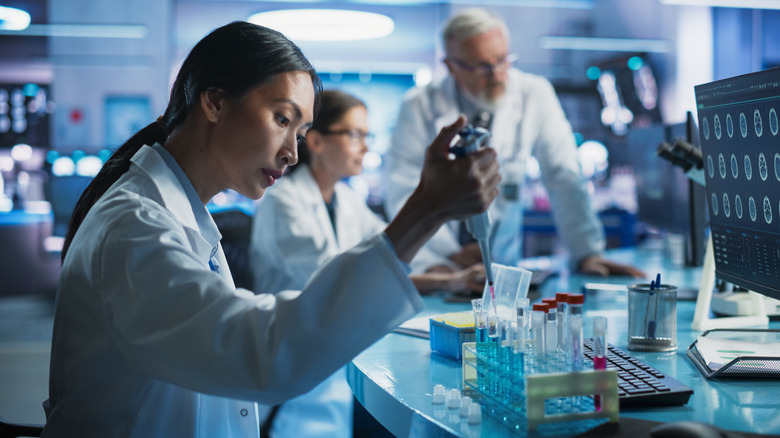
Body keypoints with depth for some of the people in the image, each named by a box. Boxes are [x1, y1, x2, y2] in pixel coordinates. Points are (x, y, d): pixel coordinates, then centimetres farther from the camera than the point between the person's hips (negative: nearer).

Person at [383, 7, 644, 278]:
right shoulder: (419, 107, -10)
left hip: (499, 245, 1)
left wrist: (587, 254, -16)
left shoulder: (535, 95, -7)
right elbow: (404, 195, -12)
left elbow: (564, 178, -7)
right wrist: (451, 254, -24)